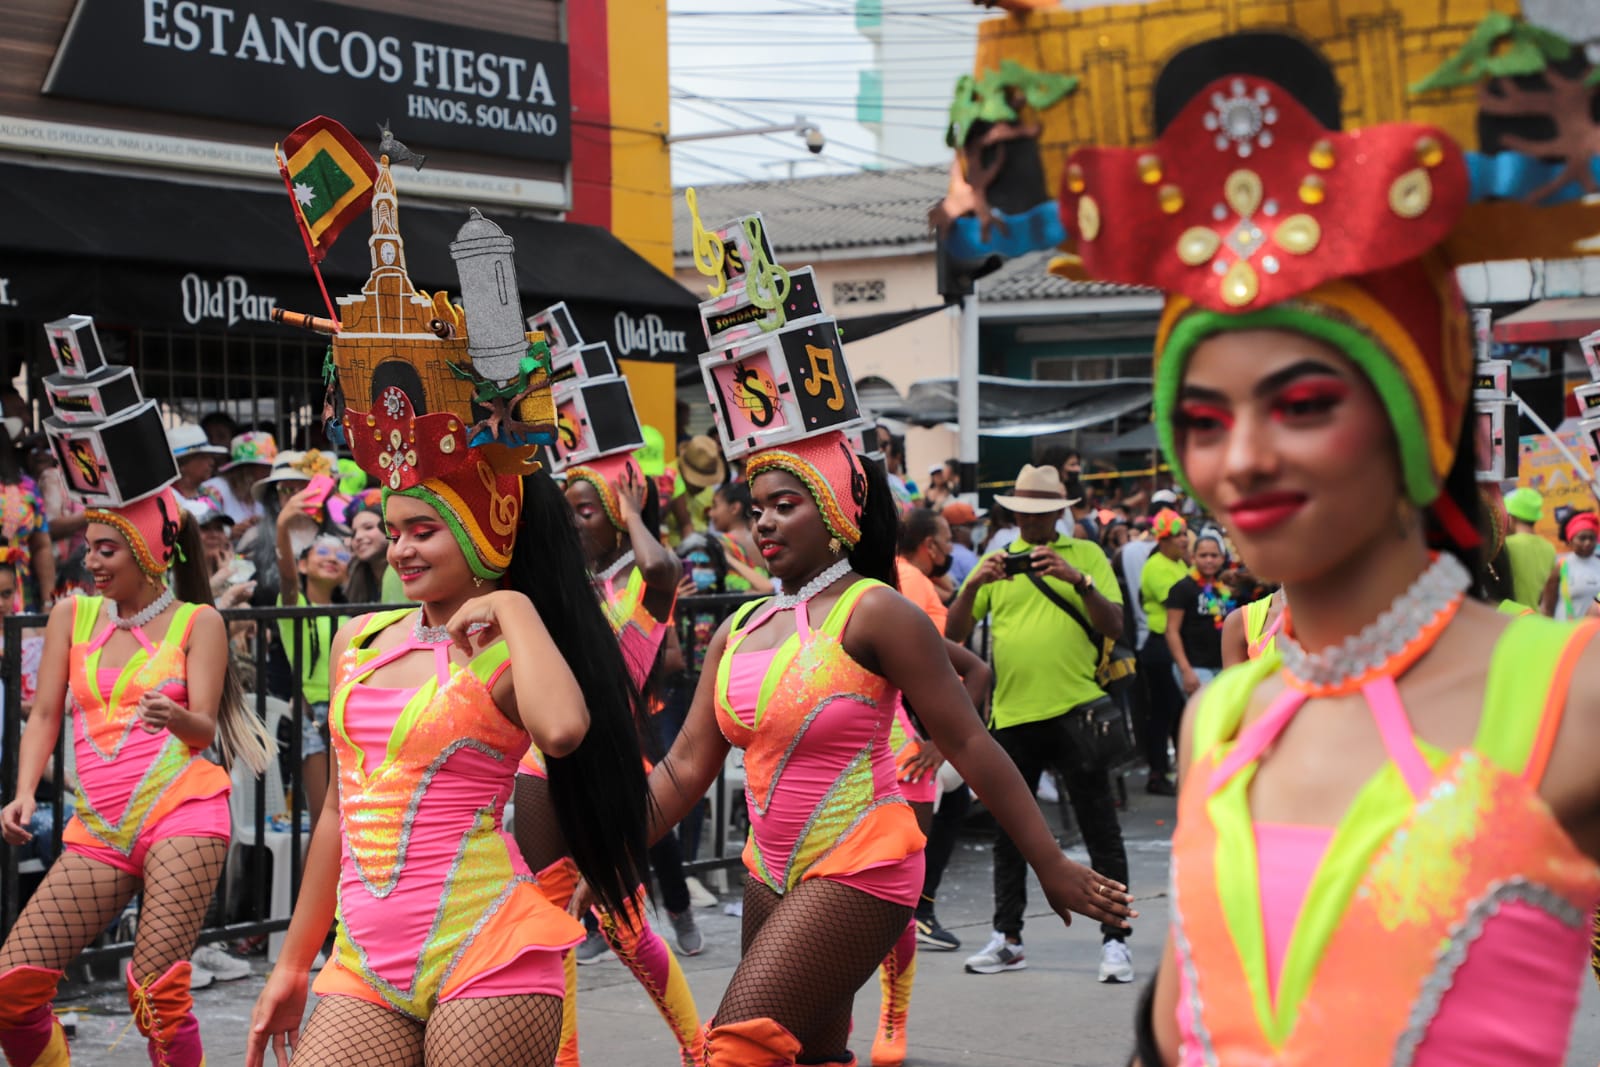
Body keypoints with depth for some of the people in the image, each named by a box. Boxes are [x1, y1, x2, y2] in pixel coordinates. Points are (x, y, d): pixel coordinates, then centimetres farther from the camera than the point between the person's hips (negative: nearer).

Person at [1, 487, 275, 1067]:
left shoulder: (197, 622, 4)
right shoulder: (72, 615, 14)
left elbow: (205, 729, -4)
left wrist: (173, 715, -27)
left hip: (181, 813, -4)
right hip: (98, 829, 4)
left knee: (157, 991, -17)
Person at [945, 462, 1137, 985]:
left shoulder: (1086, 555, 5)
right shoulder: (997, 561, 11)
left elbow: (1114, 626, -5)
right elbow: (952, 634, 5)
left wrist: (1078, 579, -20)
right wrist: (973, 585, -13)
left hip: (1076, 709, -3)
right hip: (1012, 713, 3)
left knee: (1101, 830, -2)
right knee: (1009, 833, 11)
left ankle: (1115, 940, 1)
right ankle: (1007, 938, 20)